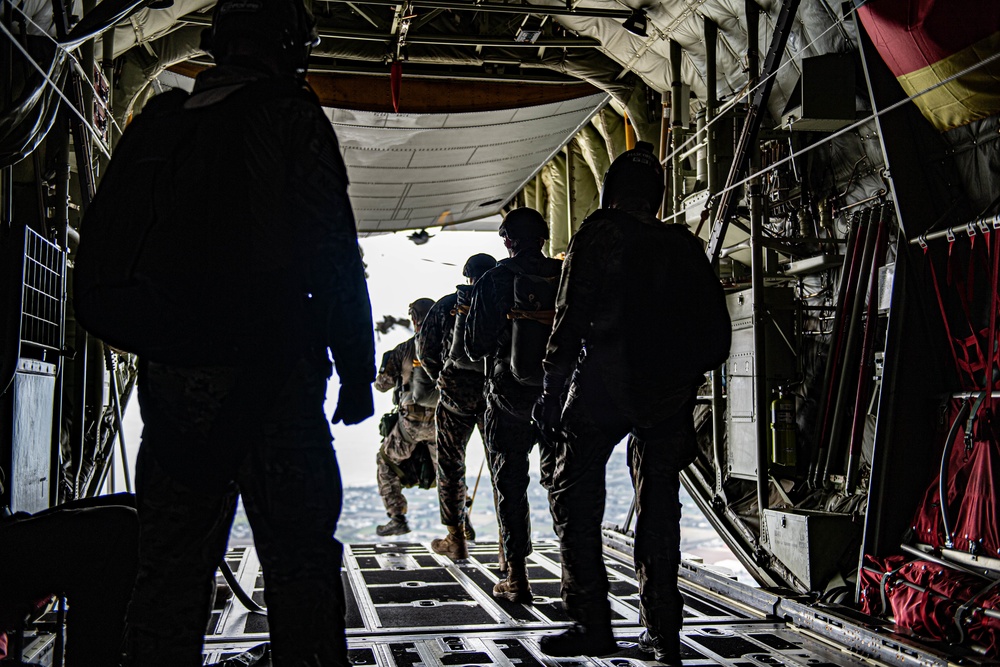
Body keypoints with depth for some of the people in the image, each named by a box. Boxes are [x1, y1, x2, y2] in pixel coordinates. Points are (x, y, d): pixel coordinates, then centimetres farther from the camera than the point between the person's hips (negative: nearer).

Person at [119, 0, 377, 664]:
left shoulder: (157, 123, 13)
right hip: (268, 382, -5)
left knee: (169, 570, 12)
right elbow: (333, 257, -10)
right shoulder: (291, 117, -4)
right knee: (300, 564, 2)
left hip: (167, 379, 6)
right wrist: (357, 371, -5)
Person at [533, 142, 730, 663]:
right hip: (666, 397, 4)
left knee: (574, 499, 5)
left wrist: (552, 391, -5)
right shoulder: (685, 248, 10)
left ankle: (593, 625, 0)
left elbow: (570, 319, -9)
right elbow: (717, 336, 9)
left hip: (601, 389, -4)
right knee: (659, 509, 11)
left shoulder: (599, 235, -2)